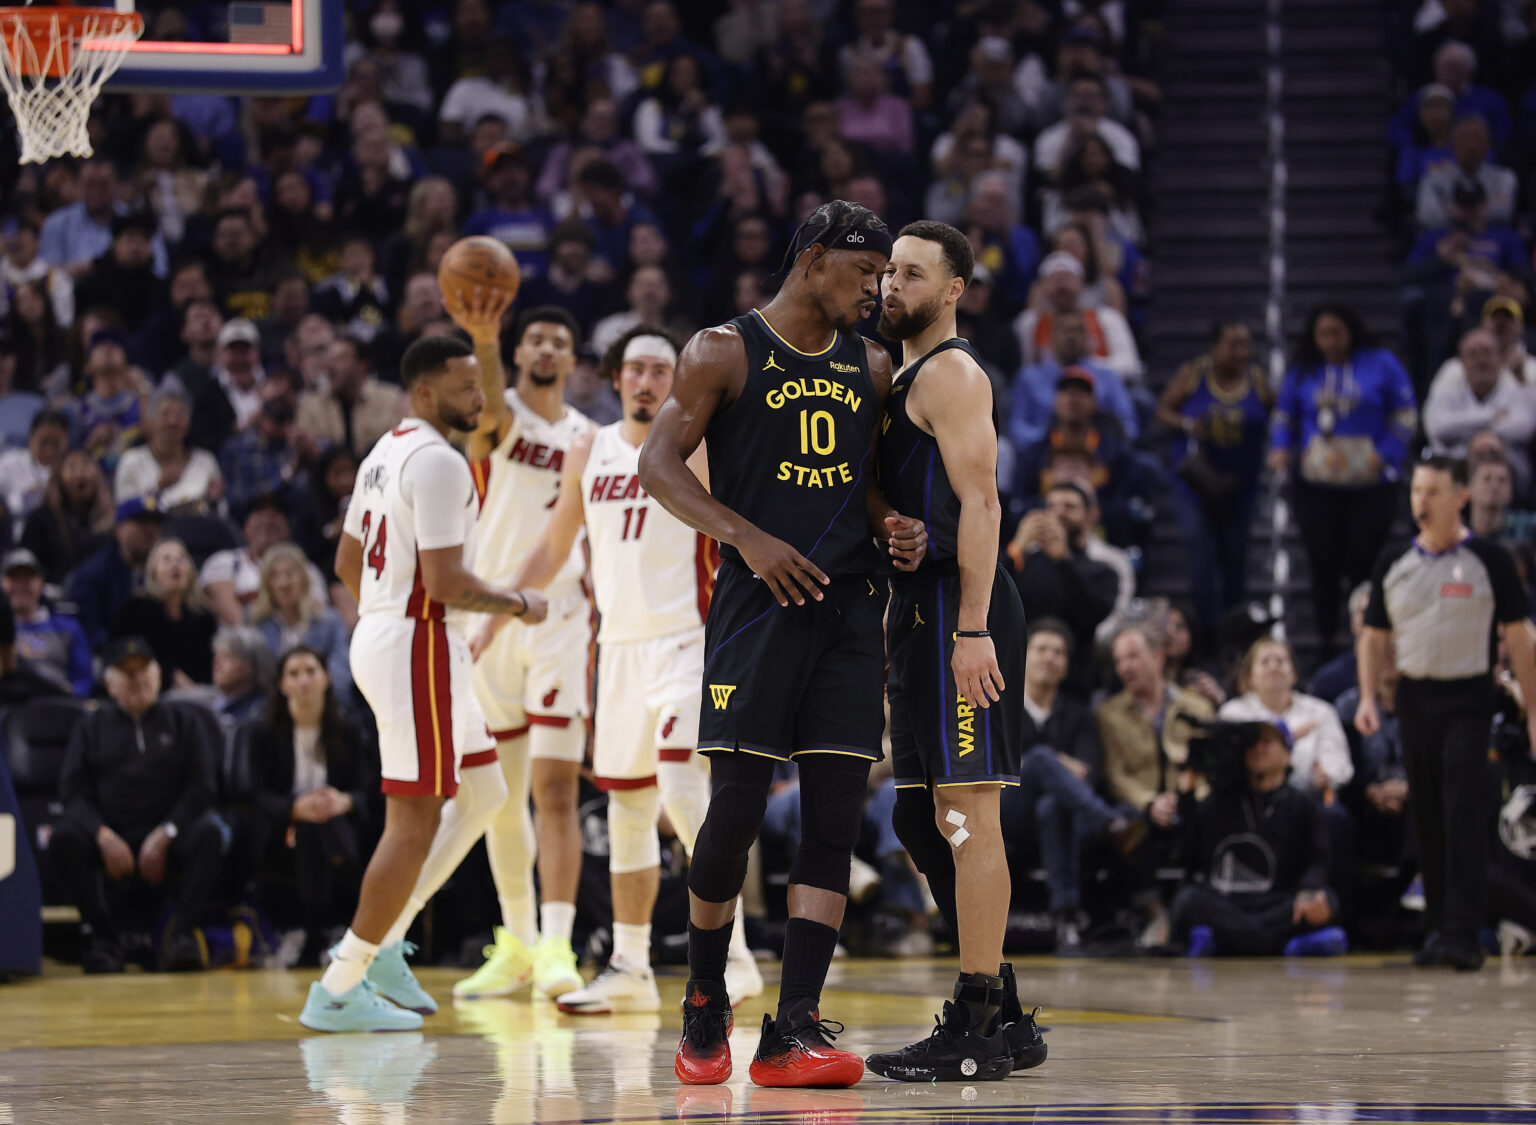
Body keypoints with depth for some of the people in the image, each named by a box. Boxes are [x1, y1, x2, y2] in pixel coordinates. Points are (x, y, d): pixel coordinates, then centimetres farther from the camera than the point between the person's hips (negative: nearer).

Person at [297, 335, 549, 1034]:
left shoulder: (385, 453, 15)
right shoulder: (438, 462, -17)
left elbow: (347, 564, 22)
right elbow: (444, 581, -23)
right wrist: (516, 604, -8)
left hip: (379, 631, 11)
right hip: (420, 643, -11)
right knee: (413, 822, -7)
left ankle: (375, 944, 19)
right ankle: (337, 993, -6)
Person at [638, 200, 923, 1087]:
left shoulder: (871, 368, 15)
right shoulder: (725, 352, -1)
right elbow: (660, 464, -6)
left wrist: (894, 525, 1)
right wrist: (749, 538, -18)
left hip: (848, 607, 5)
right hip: (757, 603, -5)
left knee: (836, 815, -4)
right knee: (738, 806, -8)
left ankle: (793, 1032, -6)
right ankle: (706, 1001, 14)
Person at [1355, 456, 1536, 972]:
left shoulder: (1488, 560, -3)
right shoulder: (1394, 565, 9)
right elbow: (1374, 637, 14)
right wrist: (1367, 697, -1)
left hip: (1468, 700, -4)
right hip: (1414, 697, 4)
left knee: (1465, 816, -14)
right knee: (1426, 820, 9)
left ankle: (1463, 934, -18)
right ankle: (1436, 927, 20)